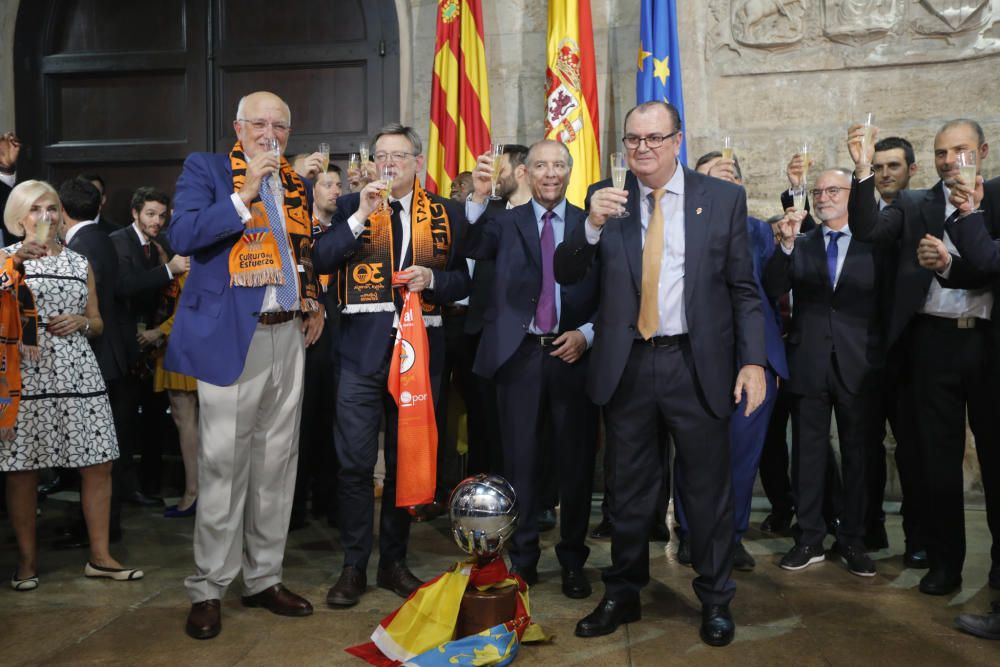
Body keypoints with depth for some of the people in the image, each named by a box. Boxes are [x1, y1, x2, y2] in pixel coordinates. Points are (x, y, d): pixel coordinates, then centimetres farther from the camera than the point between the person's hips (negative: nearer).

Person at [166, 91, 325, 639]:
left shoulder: (297, 184, 17)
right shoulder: (204, 168, 2)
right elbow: (182, 237, -12)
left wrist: (313, 303, 10)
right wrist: (245, 193, -15)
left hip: (287, 337, 6)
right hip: (231, 337, -5)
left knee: (276, 462, 10)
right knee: (223, 464, -3)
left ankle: (263, 578, 22)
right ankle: (208, 589, 10)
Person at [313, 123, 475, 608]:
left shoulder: (447, 214, 9)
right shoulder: (351, 206, 8)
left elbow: (464, 278, 8)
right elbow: (321, 261, -5)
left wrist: (432, 279, -11)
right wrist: (361, 216, -13)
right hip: (362, 349, -1)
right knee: (355, 463, -1)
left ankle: (394, 561, 25)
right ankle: (354, 567, 14)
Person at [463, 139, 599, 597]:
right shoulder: (506, 222, 8)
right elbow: (468, 250, -11)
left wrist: (587, 333, -9)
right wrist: (479, 197, -23)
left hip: (573, 354, 0)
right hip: (520, 354, 0)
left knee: (576, 461, 7)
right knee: (521, 460, 7)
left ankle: (573, 562, 22)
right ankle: (523, 559, 22)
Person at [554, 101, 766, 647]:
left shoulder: (724, 198, 1)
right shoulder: (604, 197, 4)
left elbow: (744, 290, 1)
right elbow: (566, 275, -1)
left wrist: (753, 361, -8)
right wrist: (592, 225, -19)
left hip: (697, 363, -1)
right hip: (626, 365, 2)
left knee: (708, 488, 8)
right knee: (628, 489, 15)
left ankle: (715, 601, 28)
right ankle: (623, 595, 32)